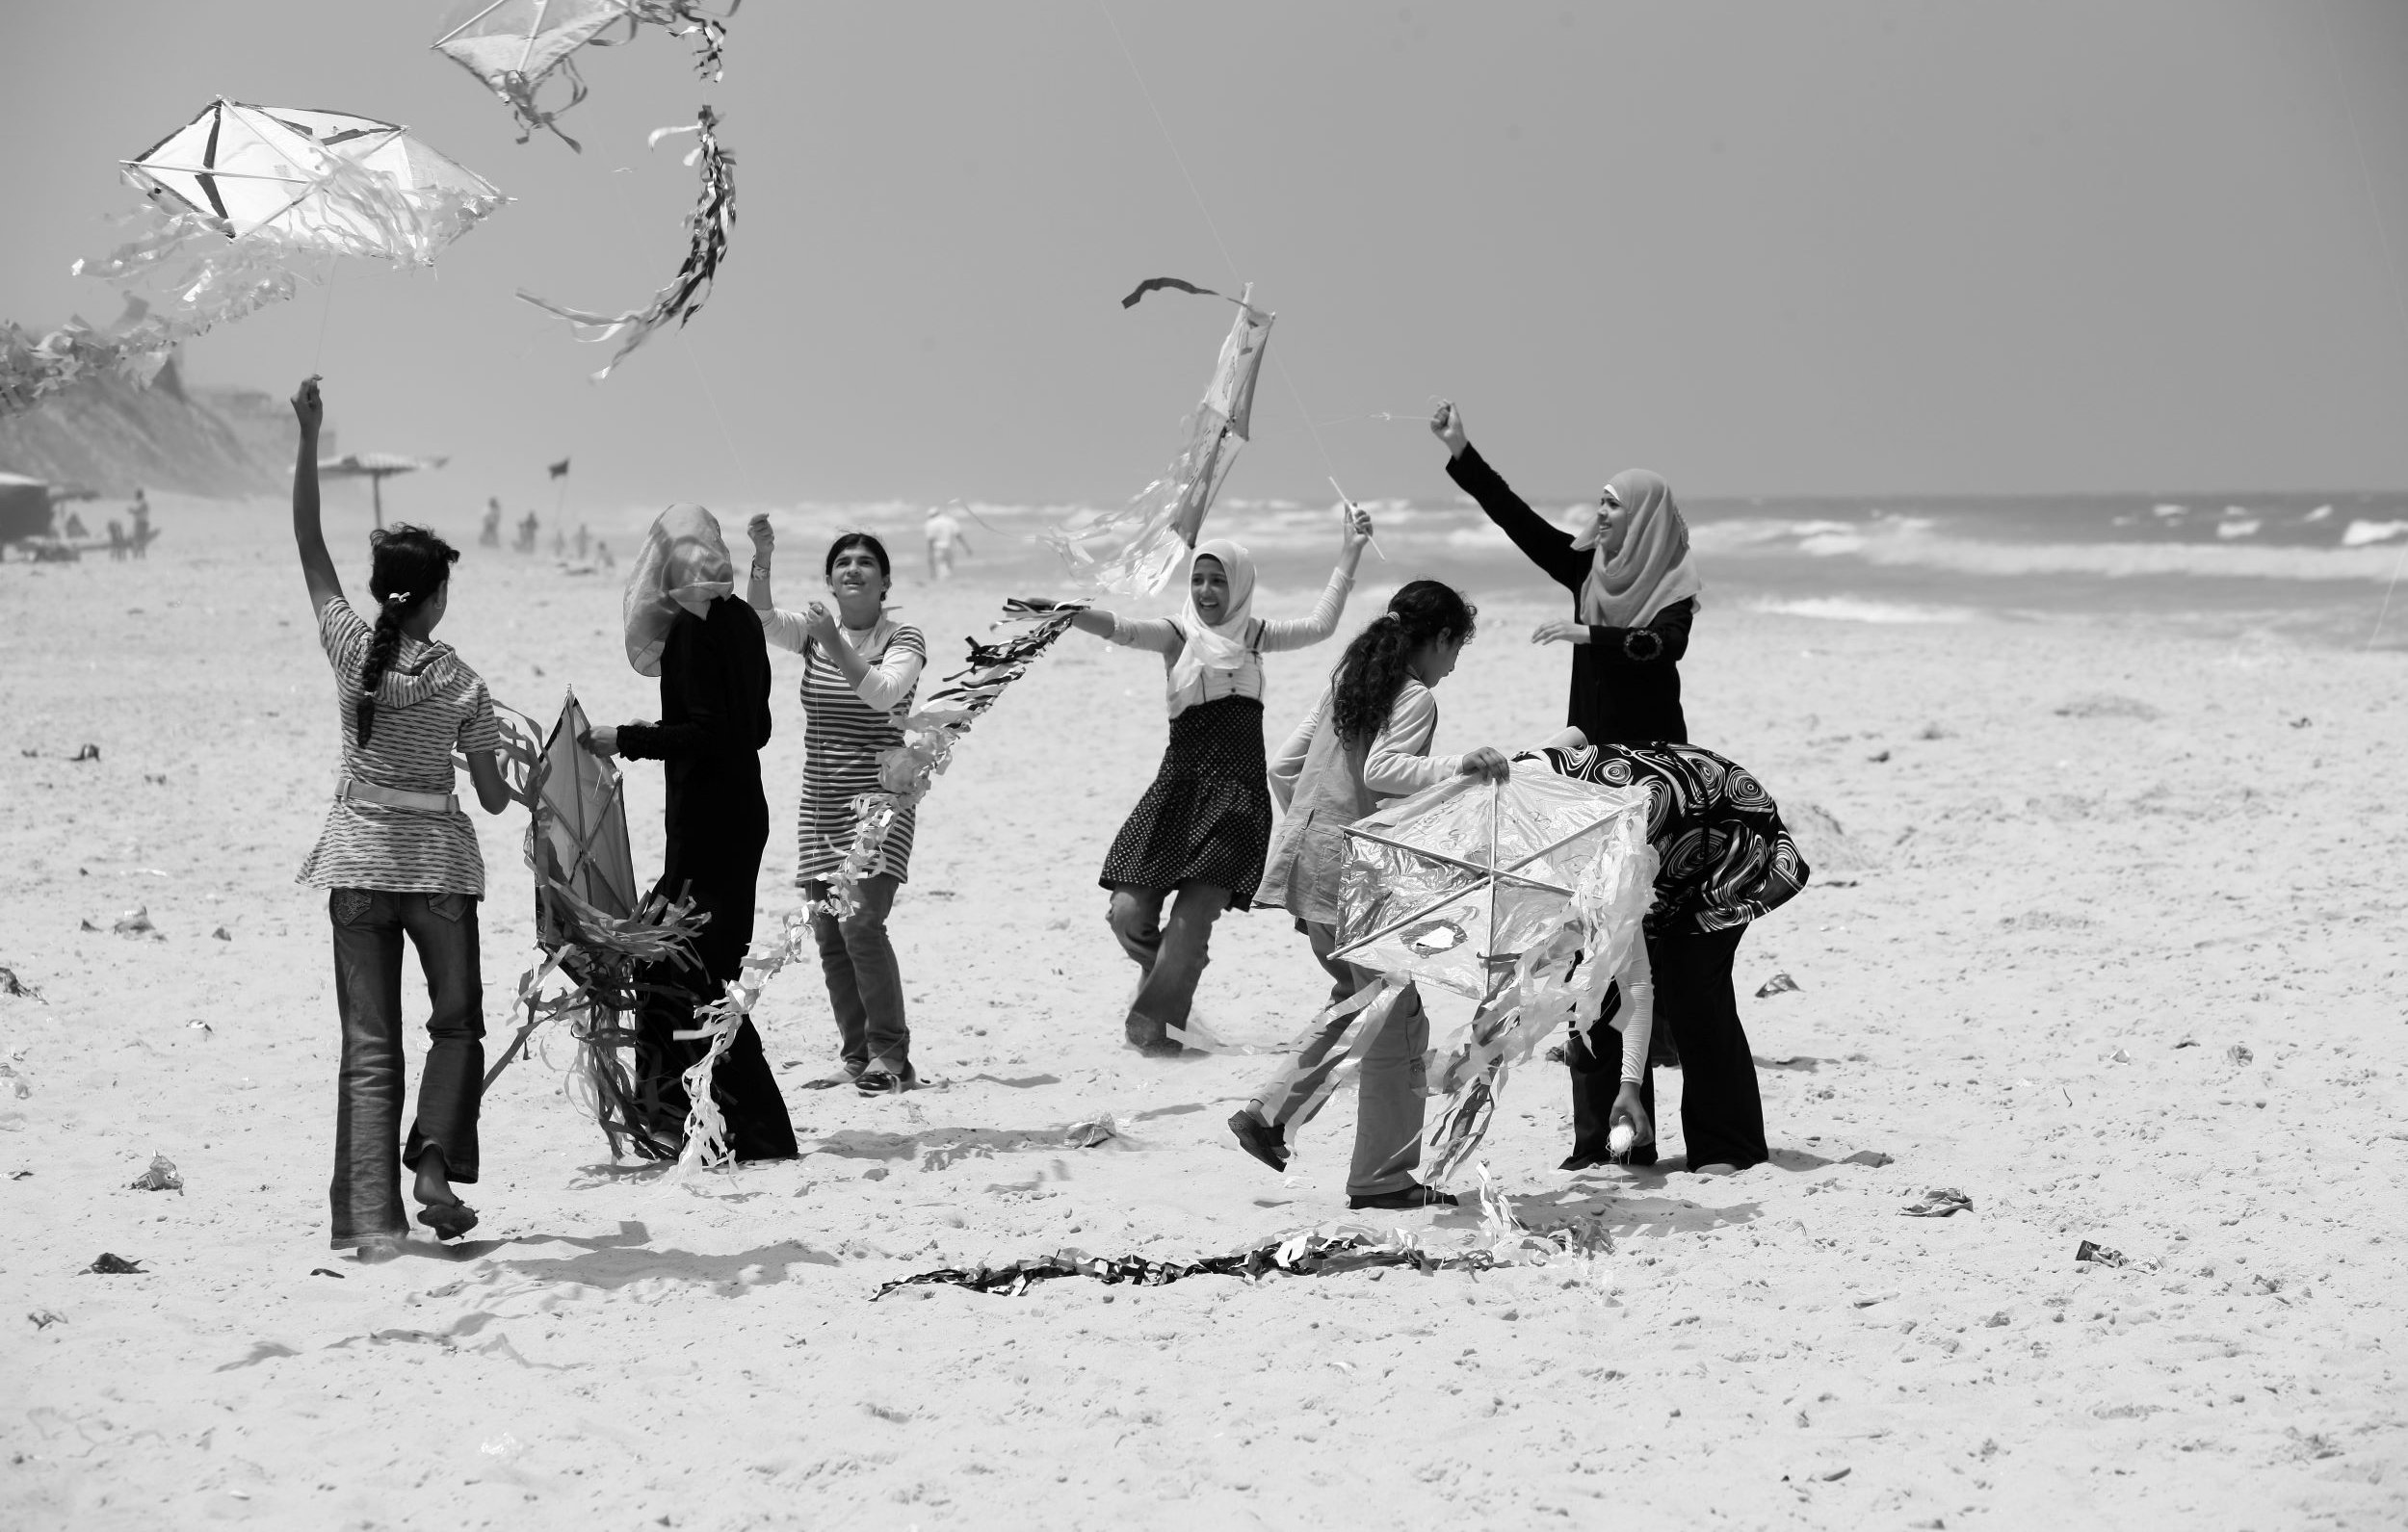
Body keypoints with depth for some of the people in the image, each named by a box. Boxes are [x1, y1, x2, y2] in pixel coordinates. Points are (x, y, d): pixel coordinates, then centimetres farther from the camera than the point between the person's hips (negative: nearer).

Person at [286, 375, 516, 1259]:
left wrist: (308, 440, -1)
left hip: (358, 858, 2)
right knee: (456, 1021, 17)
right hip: (437, 861, -2)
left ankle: (369, 1218, 1)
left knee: (367, 1043, 5)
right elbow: (493, 798, -1)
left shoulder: (349, 646, -7)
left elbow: (308, 543, 0)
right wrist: (514, 786, 22)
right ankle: (435, 1163, -5)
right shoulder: (462, 686, -10)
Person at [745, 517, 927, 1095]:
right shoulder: (815, 629, 9)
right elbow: (762, 620, -9)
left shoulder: (903, 639, -2)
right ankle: (857, 1056, 12)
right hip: (821, 804, 5)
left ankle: (891, 1057, -13)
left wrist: (836, 644, -27)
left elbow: (884, 691, -20)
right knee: (828, 934, 3)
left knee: (861, 922, -18)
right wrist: (761, 561, -24)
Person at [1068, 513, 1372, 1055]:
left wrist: (1349, 557, 11)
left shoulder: (1253, 635, 12)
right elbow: (1122, 629, -12)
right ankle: (1173, 972, 25)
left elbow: (1320, 625, 13)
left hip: (1238, 792, 0)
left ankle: (1154, 1020, 4)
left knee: (1192, 920, -12)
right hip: (1181, 783, 0)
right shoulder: (1180, 633, 4)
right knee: (1129, 913, -7)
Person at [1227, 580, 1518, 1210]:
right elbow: (1381, 771, -26)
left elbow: (1282, 767, 16)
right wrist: (1455, 767, -34)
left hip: (1306, 866, 9)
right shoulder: (1415, 700, -9)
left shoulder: (1348, 680, 14)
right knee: (1397, 1021, 0)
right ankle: (1381, 1176, 4)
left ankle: (1267, 1112, 16)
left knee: (1359, 998, 22)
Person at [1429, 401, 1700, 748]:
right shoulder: (1586, 563, 5)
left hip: (1648, 741, -4)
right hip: (1590, 734, 4)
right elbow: (1517, 517, 4)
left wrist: (1588, 634, -35)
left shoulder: (1672, 585, -9)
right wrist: (1459, 447, 1)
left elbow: (1670, 644, -27)